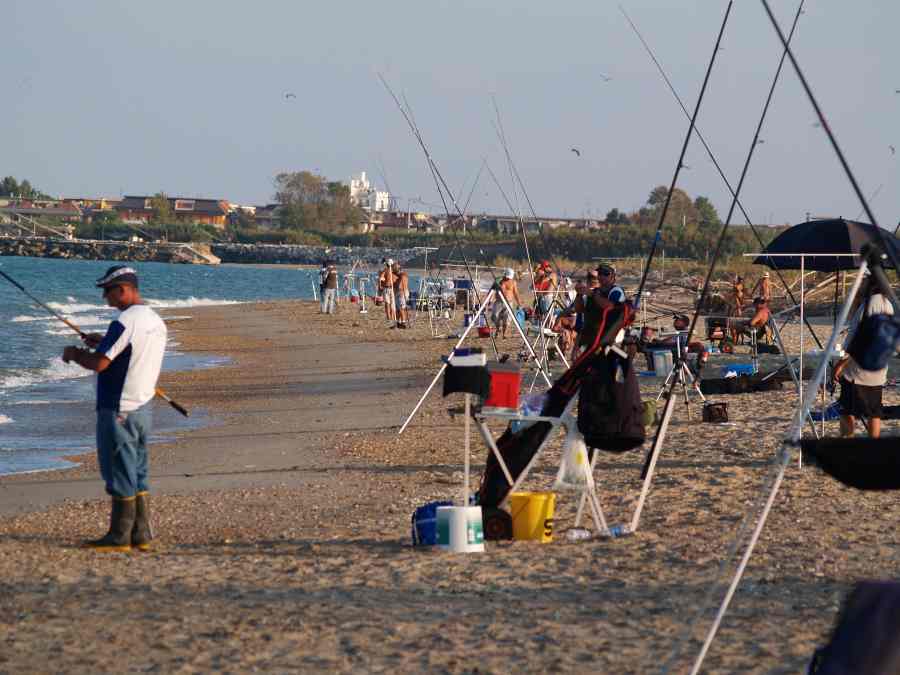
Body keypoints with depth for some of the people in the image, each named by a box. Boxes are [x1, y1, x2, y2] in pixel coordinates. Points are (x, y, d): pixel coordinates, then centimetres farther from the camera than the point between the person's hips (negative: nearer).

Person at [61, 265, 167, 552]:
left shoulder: (124, 323, -19)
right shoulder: (156, 321, 9)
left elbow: (98, 364, -21)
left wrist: (74, 354, -2)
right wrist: (105, 342, 21)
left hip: (119, 410, -9)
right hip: (143, 408, 9)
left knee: (120, 475, -2)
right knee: (138, 475, 12)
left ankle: (119, 537, 3)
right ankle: (141, 535, 15)